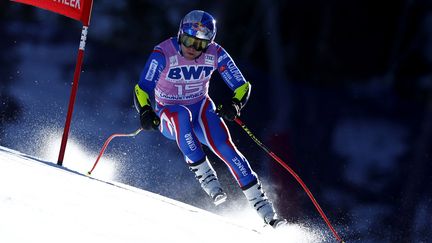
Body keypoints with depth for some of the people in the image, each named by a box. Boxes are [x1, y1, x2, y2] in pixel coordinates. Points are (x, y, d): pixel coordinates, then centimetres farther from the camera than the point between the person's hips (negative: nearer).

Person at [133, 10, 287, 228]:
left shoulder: (216, 54, -14)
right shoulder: (163, 54, -22)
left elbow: (242, 86, -9)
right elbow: (142, 89, -25)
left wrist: (234, 104, -31)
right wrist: (146, 113, -44)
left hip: (201, 109, 2)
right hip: (168, 116, -2)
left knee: (225, 147, -22)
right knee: (181, 114, -38)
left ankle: (264, 209, -21)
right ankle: (205, 176, -31)